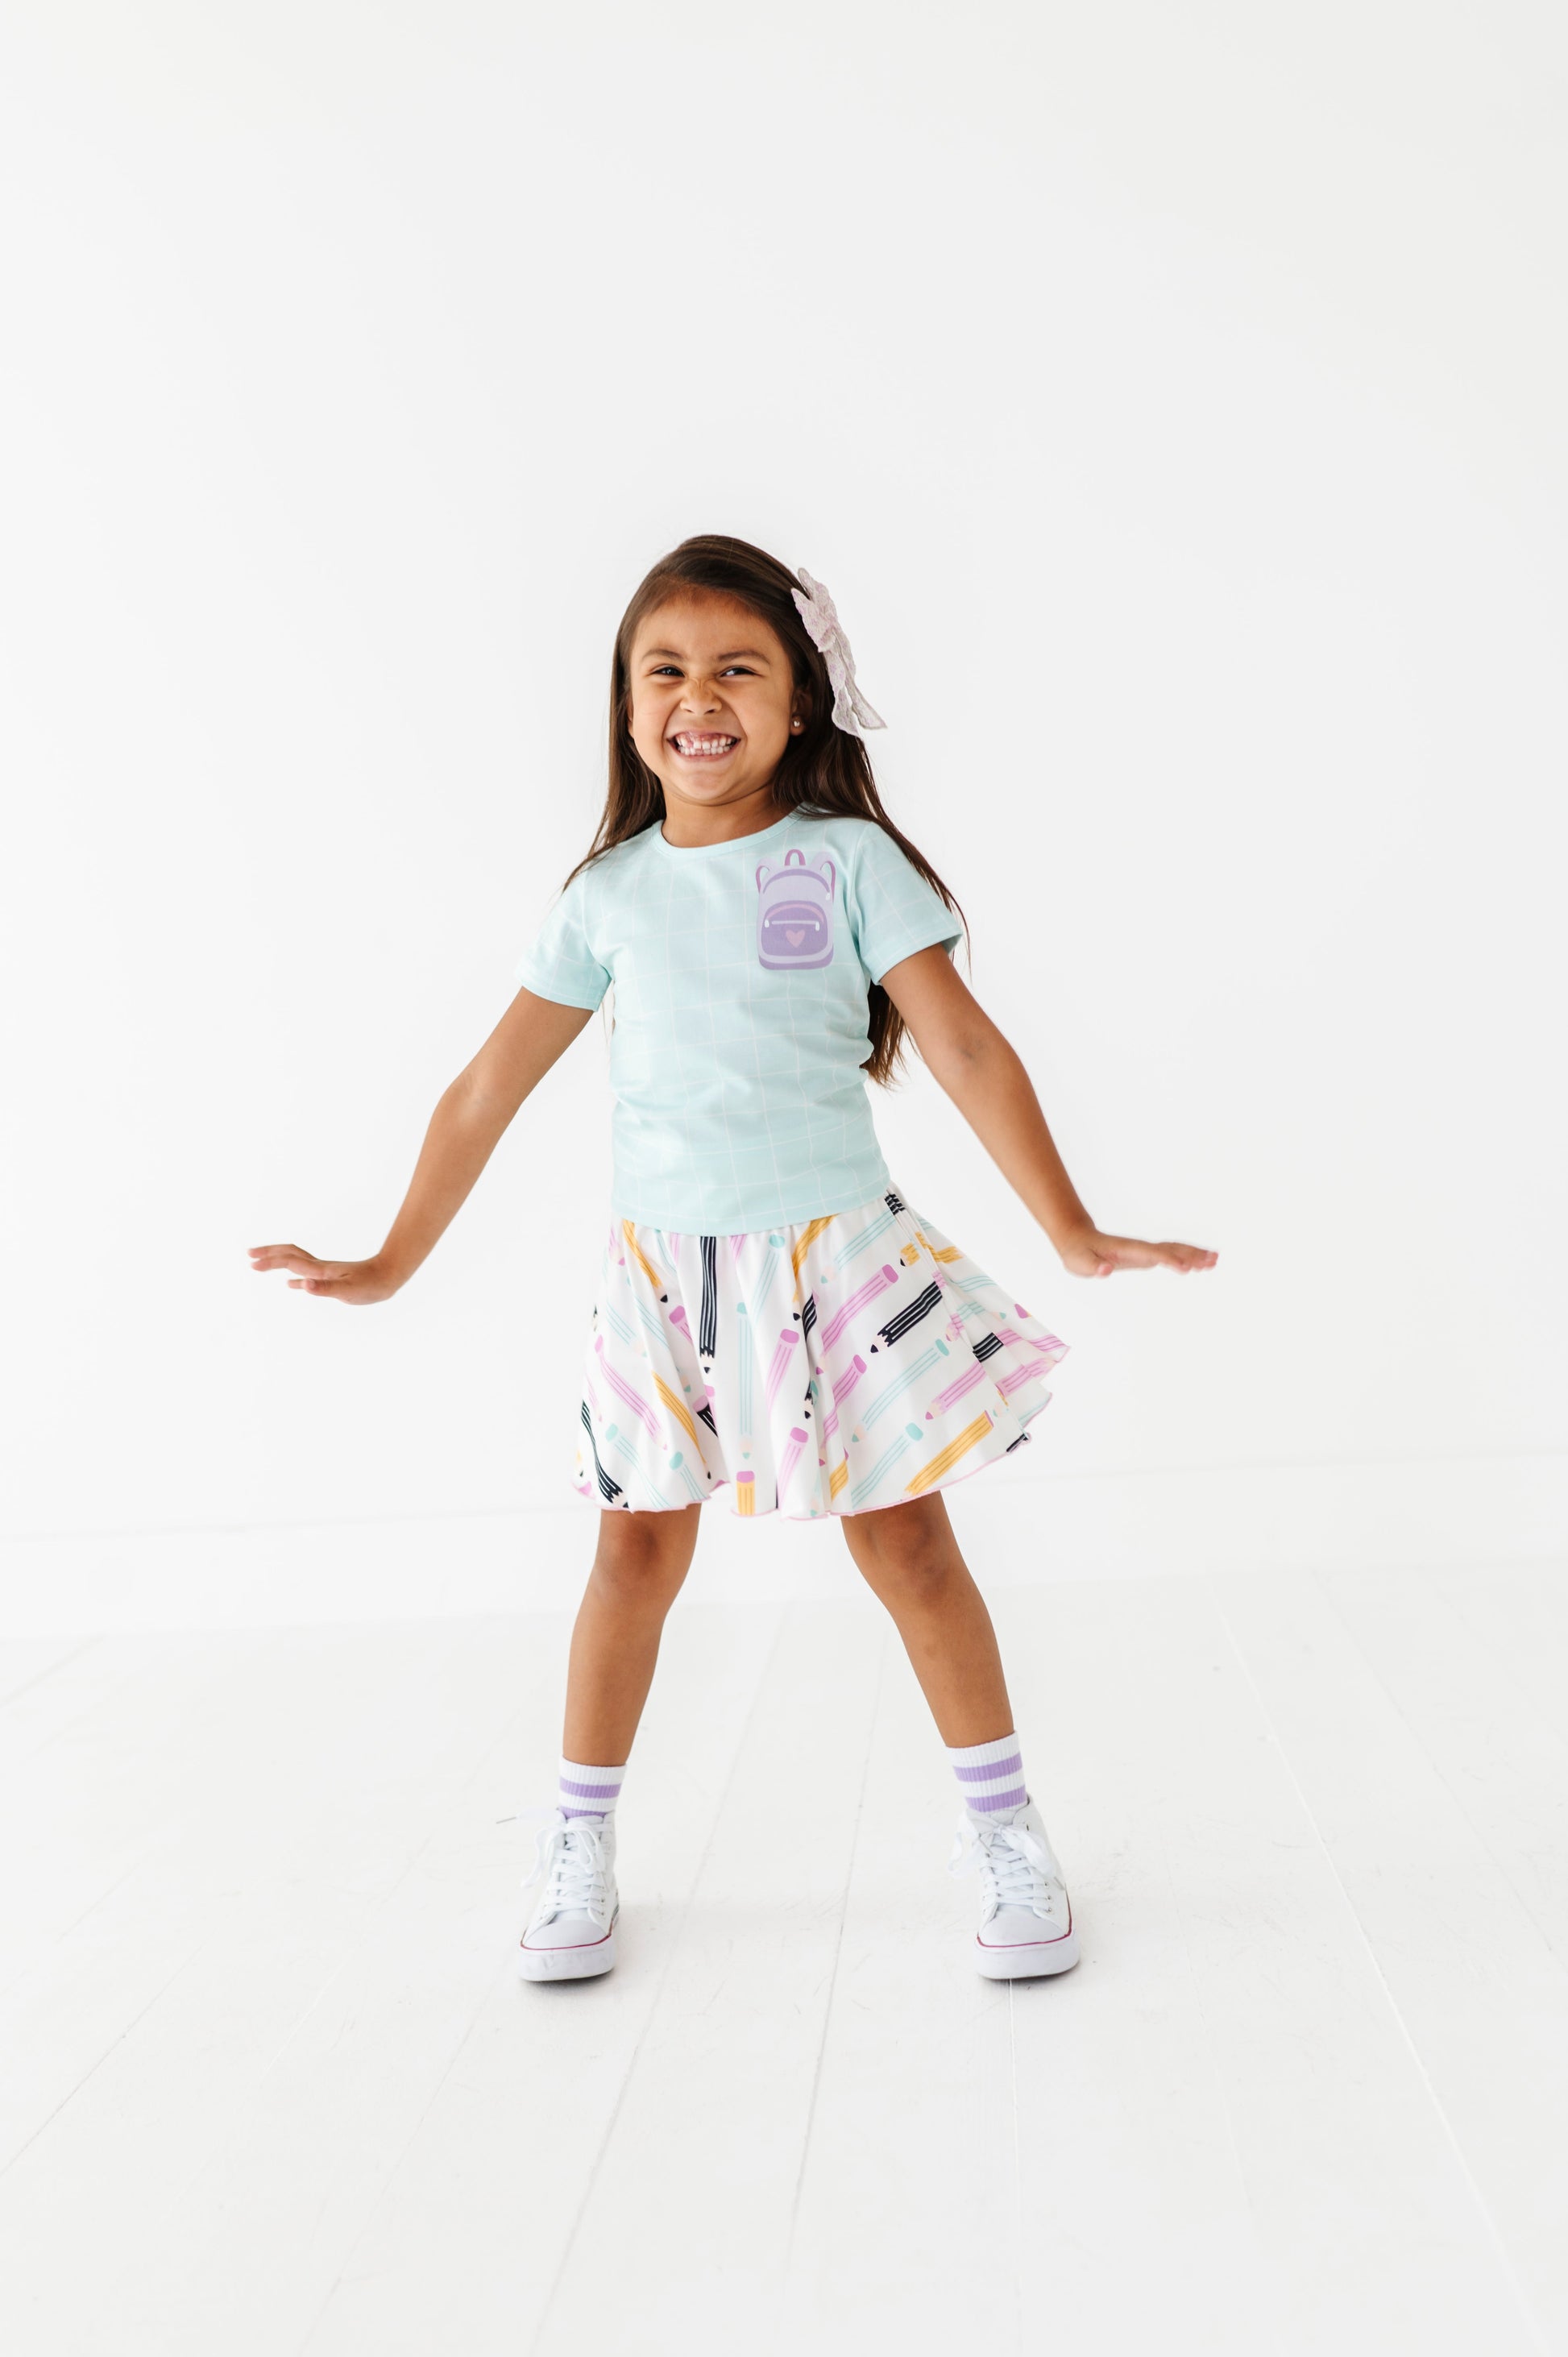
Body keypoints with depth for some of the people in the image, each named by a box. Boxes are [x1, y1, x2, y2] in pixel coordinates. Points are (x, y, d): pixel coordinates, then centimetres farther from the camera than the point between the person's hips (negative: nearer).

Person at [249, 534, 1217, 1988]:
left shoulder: (847, 860, -5)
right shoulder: (611, 893, 2)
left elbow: (965, 1049, -7)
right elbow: (491, 1087, 6)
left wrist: (1074, 1232, -12)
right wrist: (392, 1264, 8)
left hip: (834, 1252, -2)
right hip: (663, 1267, 2)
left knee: (907, 1543, 4)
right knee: (637, 1551, 9)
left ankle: (1006, 1837, 21)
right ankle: (578, 1853, 25)